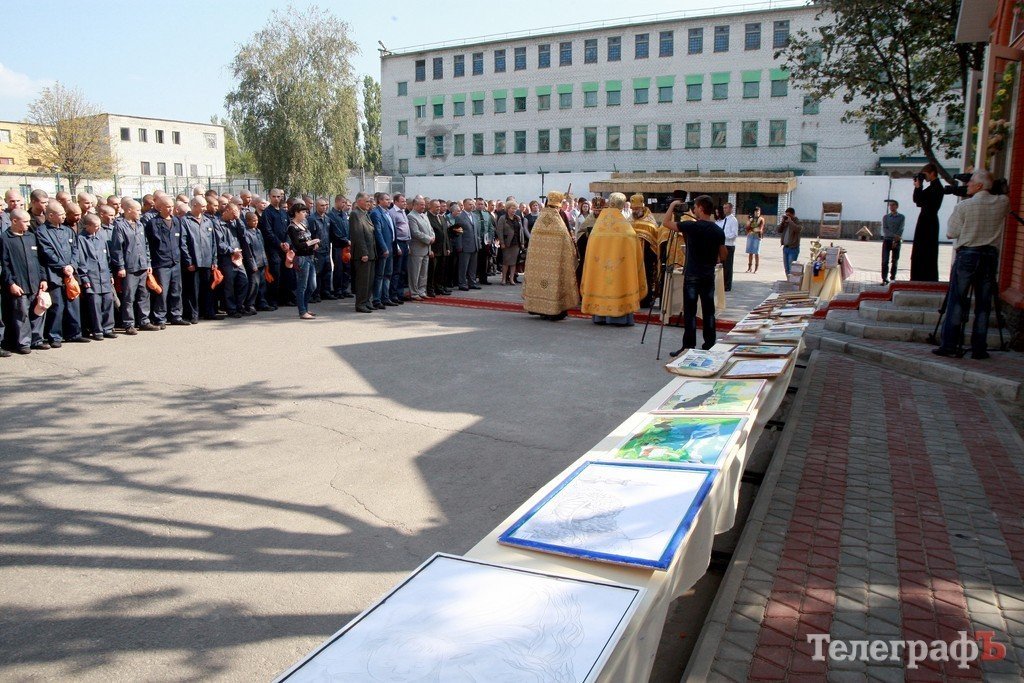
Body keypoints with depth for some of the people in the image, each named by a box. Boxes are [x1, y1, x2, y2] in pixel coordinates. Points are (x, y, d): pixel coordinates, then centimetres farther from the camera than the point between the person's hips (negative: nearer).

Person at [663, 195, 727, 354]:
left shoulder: (692, 226, -12)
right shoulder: (718, 231, 3)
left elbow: (666, 222, -6)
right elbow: (723, 256, 8)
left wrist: (672, 205, 7)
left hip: (692, 276, -5)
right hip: (709, 275, 5)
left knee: (690, 312, -1)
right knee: (709, 311, 10)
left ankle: (688, 347, -1)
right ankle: (710, 345, 15)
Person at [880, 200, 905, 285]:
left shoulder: (901, 217, 6)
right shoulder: (885, 217, 9)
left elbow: (901, 229, -3)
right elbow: (884, 229, -2)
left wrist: (896, 240, -15)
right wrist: (894, 235, -17)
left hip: (897, 241, 0)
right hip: (887, 240, 0)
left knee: (895, 261, 3)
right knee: (885, 260, -8)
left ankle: (893, 278, 11)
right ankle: (884, 279, -7)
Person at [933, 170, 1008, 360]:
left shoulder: (964, 206, -7)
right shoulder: (1003, 203, 3)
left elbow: (951, 233, -3)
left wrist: (954, 216, 12)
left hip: (967, 255, -3)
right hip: (991, 256, 3)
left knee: (956, 302, 1)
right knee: (983, 305, 6)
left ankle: (949, 345, -1)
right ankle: (979, 349, 8)